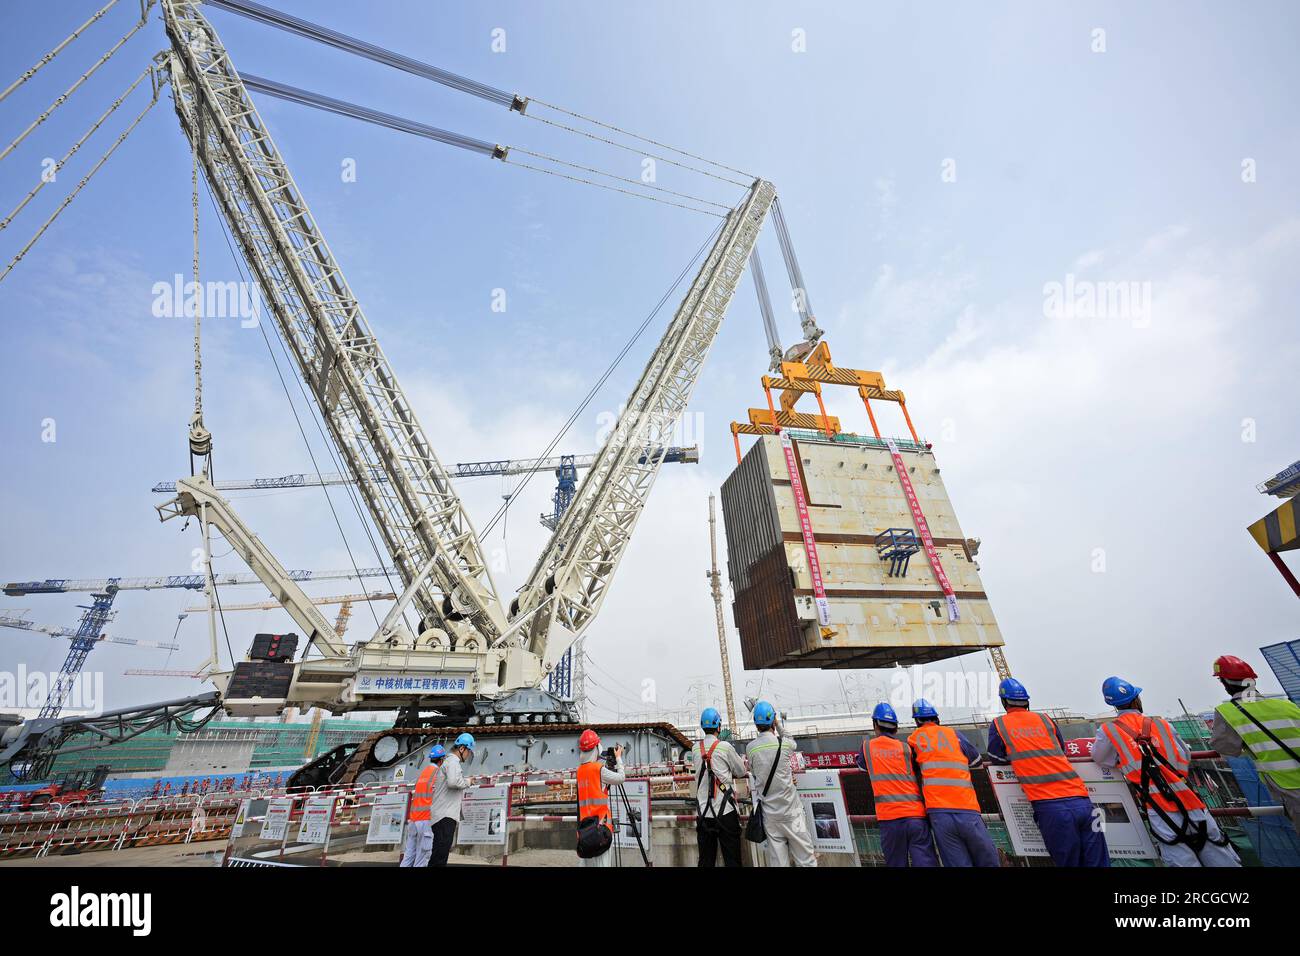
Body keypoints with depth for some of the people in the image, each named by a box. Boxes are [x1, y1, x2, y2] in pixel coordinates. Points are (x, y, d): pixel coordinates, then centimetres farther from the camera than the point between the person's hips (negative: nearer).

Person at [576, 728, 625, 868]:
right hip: (600, 821, -7)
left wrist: (609, 763, 14)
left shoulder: (580, 770, 9)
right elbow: (621, 778, -7)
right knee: (602, 860, -5)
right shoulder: (599, 768, -13)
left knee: (587, 858, 10)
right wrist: (618, 758, 5)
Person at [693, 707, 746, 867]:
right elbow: (741, 772, 1)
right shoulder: (725, 747, -10)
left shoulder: (696, 749, 2)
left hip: (703, 813, 4)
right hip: (726, 811, -4)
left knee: (706, 859, 11)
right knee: (732, 859, 6)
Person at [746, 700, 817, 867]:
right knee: (803, 852, 9)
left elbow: (754, 772, 8)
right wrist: (778, 725, 20)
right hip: (790, 809, -2)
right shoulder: (784, 743, -12)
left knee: (777, 857, 10)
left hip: (769, 812, 2)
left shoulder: (750, 748, -6)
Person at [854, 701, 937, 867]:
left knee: (896, 862, 9)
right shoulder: (906, 748, 8)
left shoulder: (867, 746, 9)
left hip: (889, 818, 0)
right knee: (926, 861, -1)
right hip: (916, 815, 0)